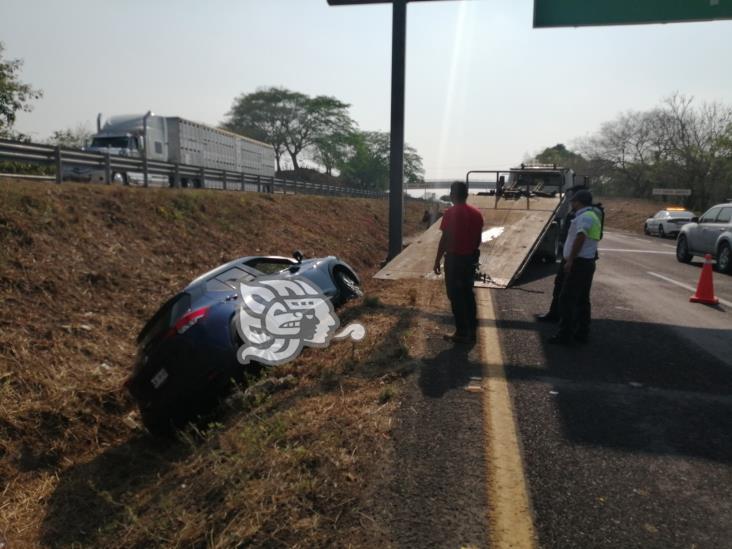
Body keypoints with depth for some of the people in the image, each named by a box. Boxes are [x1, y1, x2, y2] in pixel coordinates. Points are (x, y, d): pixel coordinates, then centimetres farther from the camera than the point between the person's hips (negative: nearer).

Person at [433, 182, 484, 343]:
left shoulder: (450, 213, -14)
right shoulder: (476, 214, 5)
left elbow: (445, 239, -14)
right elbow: (478, 239, 10)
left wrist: (437, 260, -6)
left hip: (454, 258, -6)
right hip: (470, 258, 6)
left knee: (455, 295, 2)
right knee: (468, 293, 15)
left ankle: (462, 333, 5)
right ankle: (471, 330, 20)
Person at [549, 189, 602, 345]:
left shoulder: (584, 217, -15)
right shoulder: (593, 216, 18)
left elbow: (580, 239, -24)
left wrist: (570, 260, -23)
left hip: (579, 263, -11)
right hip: (588, 262, 11)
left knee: (567, 299, -8)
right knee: (582, 299, 14)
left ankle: (565, 335, -7)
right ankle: (582, 333, 20)